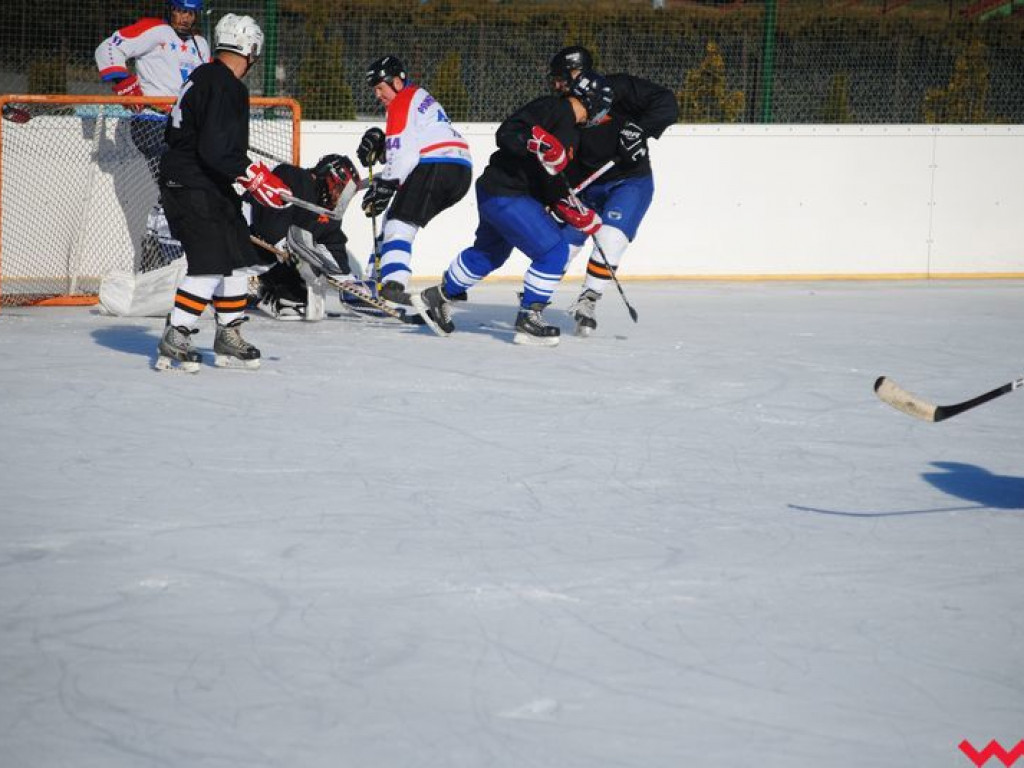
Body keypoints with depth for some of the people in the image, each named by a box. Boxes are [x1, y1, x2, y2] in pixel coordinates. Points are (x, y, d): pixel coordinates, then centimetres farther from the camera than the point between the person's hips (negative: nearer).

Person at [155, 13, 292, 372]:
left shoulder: (205, 77, 12)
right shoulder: (226, 87, -20)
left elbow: (175, 134, 22)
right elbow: (217, 151, -27)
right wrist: (257, 178, -23)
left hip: (209, 186, 11)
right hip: (191, 189, -11)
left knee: (237, 257, 13)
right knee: (210, 264, -14)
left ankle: (228, 339, 21)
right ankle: (173, 341, -9)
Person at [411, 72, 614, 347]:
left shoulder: (573, 132, 14)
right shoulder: (550, 108, -16)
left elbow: (553, 180, 16)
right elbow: (507, 134, -25)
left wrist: (581, 216, 9)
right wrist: (539, 143, -40)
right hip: (503, 194, -11)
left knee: (490, 253, 27)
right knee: (553, 250, -13)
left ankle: (437, 298, 41)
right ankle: (528, 320, -5)